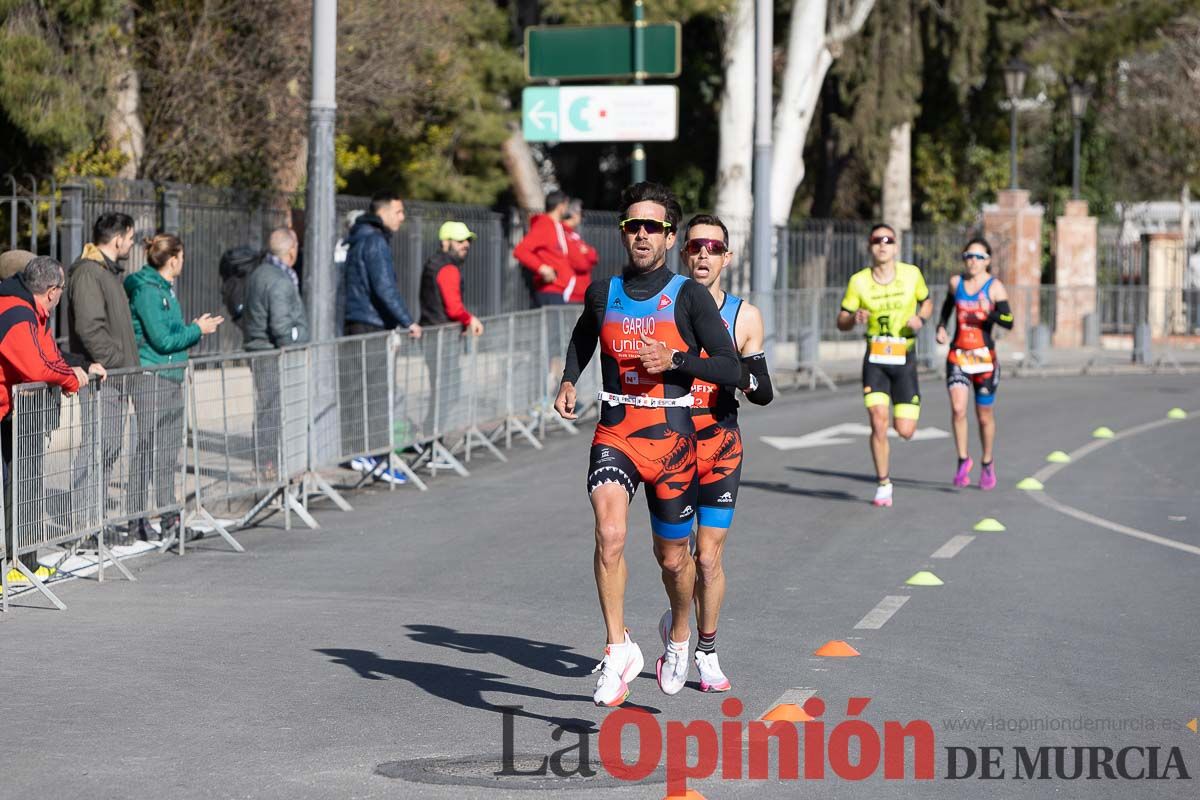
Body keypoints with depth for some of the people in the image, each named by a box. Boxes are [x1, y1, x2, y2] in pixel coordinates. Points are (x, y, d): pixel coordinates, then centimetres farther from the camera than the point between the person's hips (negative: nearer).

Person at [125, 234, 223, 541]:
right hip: (151, 379, -10)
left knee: (169, 451, 11)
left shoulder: (165, 289, 16)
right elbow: (162, 340, -17)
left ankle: (169, 518, 17)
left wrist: (193, 328, 12)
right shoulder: (146, 291, -14)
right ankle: (136, 520, -6)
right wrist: (197, 330, -8)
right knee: (148, 449, -8)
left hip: (171, 377, 10)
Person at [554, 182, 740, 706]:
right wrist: (568, 383, 10)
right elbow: (582, 339, 28)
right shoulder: (602, 294, 6)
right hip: (613, 436, 1)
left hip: (671, 440, -1)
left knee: (673, 556, 11)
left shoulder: (689, 297, -4)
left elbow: (732, 371, -7)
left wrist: (674, 360, -21)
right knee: (609, 535, -23)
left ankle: (679, 635, 40)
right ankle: (618, 649, -16)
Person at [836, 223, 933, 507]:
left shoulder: (911, 274, 0)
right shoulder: (858, 281, -2)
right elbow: (841, 322, 3)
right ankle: (883, 484, 2)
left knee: (905, 431, -4)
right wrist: (854, 318, -20)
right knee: (878, 422, -15)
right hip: (875, 360, 0)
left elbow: (927, 303, 15)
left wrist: (920, 319, -7)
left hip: (904, 359, 0)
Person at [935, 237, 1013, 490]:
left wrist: (991, 313, -34)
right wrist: (941, 327, 8)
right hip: (957, 355, 2)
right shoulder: (956, 282, 5)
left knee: (985, 416, 8)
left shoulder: (995, 287, -6)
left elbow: (1008, 322, -16)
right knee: (958, 408, -19)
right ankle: (963, 460, -4)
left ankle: (987, 463, 29)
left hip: (984, 357, -2)